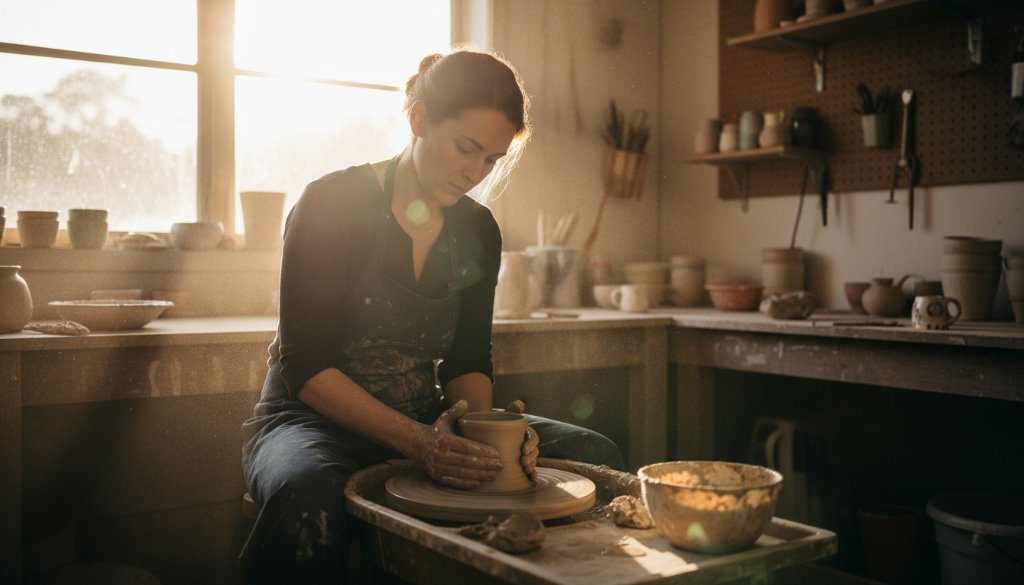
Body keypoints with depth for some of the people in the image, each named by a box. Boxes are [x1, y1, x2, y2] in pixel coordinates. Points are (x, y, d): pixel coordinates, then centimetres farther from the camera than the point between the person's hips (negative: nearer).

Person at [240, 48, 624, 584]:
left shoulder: (477, 231, 4)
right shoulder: (330, 204, -13)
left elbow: (468, 361, 6)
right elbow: (307, 366, -17)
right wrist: (416, 441, -29)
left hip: (426, 424, 5)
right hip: (315, 420, -5)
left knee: (595, 457, -11)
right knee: (307, 497, -41)